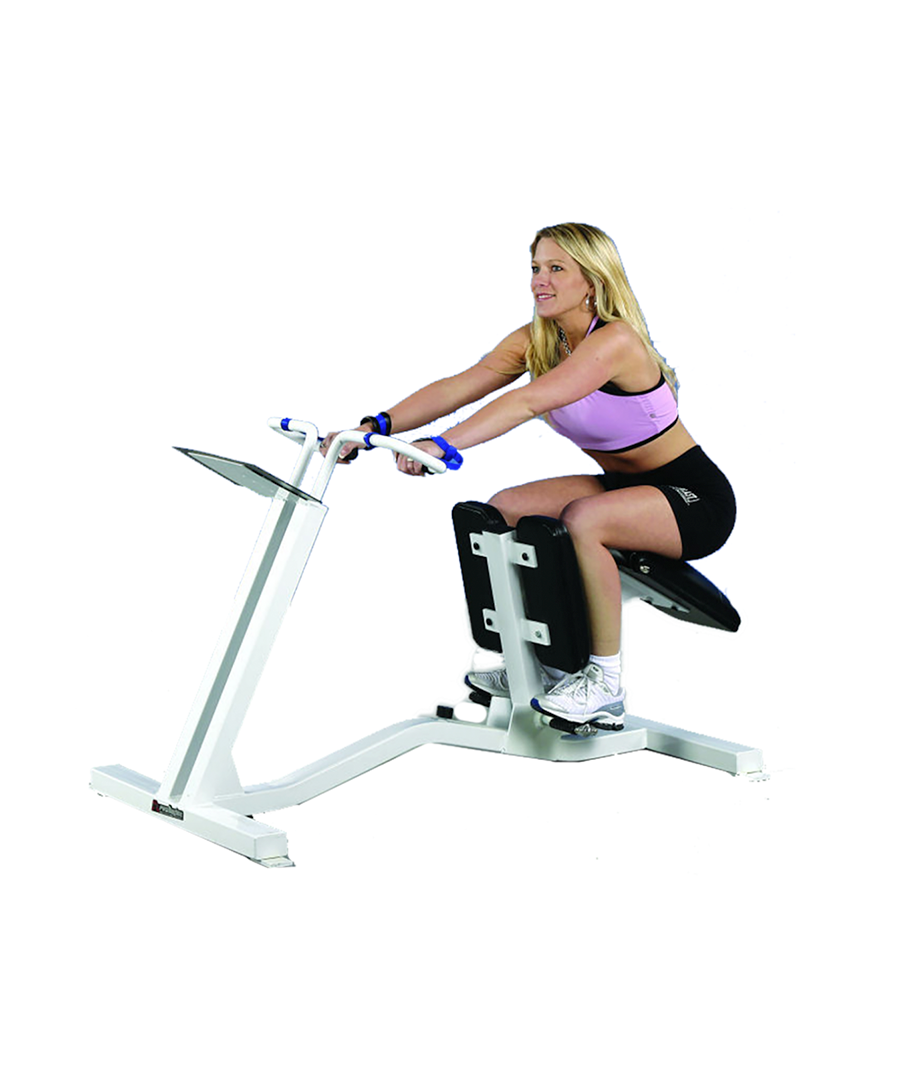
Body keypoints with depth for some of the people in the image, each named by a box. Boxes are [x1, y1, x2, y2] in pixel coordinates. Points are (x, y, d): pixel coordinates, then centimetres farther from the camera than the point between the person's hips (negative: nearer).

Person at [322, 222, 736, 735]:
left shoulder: (615, 341, -26)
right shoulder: (535, 340, -2)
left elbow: (529, 401, -41)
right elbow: (457, 387, -14)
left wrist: (443, 445, -51)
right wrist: (375, 426, -27)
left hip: (697, 498, -8)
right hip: (625, 485, 8)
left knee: (583, 518, -34)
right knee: (504, 510, -5)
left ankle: (606, 683, -20)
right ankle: (546, 662, 8)